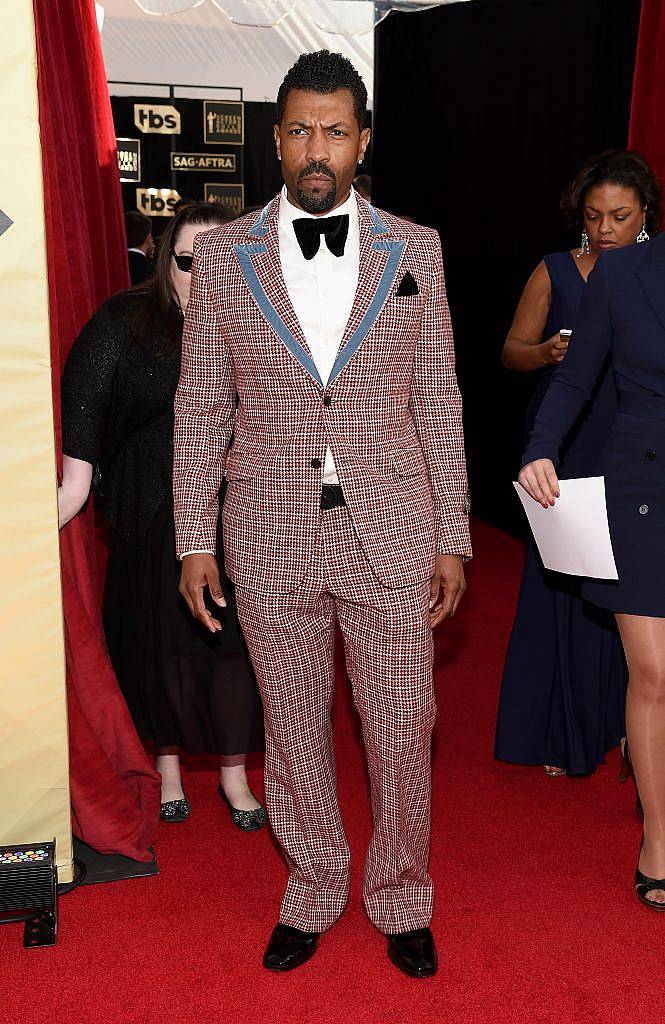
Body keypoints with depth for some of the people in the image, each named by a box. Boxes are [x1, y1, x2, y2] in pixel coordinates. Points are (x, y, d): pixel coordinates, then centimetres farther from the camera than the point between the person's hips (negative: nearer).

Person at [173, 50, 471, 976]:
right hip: (271, 538, 1)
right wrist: (194, 541, 1)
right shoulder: (223, 255, 2)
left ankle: (402, 901, 30)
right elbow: (201, 408, 4)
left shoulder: (414, 251, 3)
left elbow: (439, 402, 4)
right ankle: (312, 893, 34)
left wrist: (453, 539, 2)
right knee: (293, 727, 13)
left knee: (402, 731, 8)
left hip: (391, 534, 0)